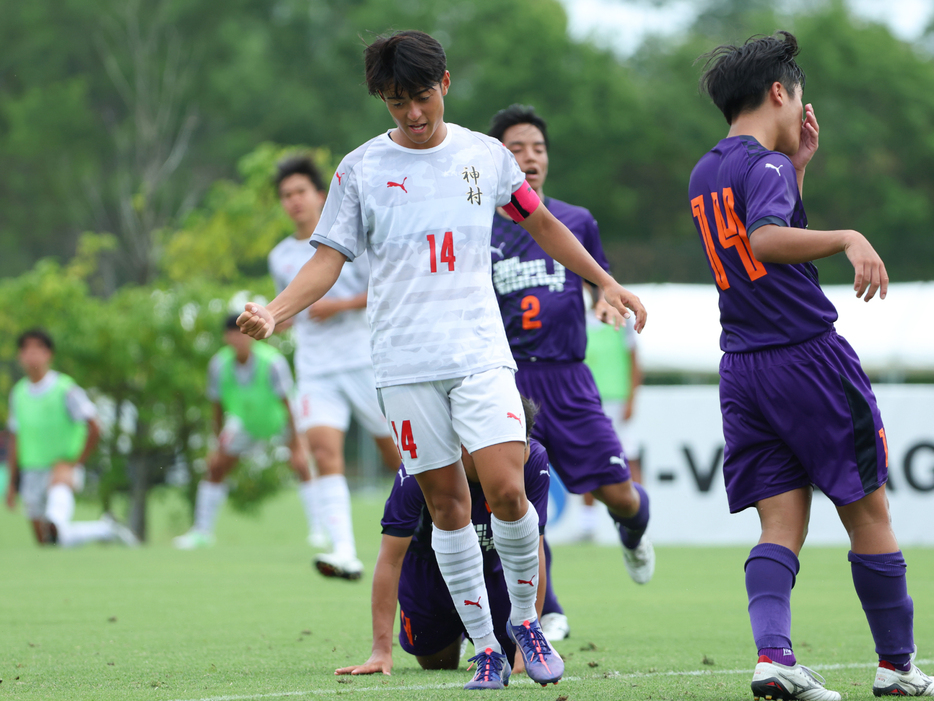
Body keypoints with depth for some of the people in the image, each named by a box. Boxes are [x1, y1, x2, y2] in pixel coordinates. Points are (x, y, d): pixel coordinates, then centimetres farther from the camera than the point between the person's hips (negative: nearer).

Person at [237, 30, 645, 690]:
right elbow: (329, 258, 2)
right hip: (406, 363, 0)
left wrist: (607, 283, 23)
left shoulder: (485, 155, 7)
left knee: (505, 489, -14)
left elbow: (541, 223, 22)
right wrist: (273, 312, -14)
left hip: (481, 352, 0)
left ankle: (526, 618, 9)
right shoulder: (361, 169, 3)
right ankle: (486, 648, 9)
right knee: (447, 504, 0)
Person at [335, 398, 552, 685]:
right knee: (438, 664, 8)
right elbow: (390, 559, -32)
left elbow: (532, 553, -26)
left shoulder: (533, 463, -32)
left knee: (514, 660, -3)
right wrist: (381, 651, -35)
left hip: (493, 567, 1)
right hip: (428, 570, -1)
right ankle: (455, 631, 44)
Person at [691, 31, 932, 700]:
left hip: (743, 369, 7)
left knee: (782, 521, 1)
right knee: (868, 510, 5)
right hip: (809, 357, -7)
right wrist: (848, 238, -31)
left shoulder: (706, 174, 15)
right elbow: (766, 240, -30)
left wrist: (799, 163, 23)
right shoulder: (765, 165, -12)